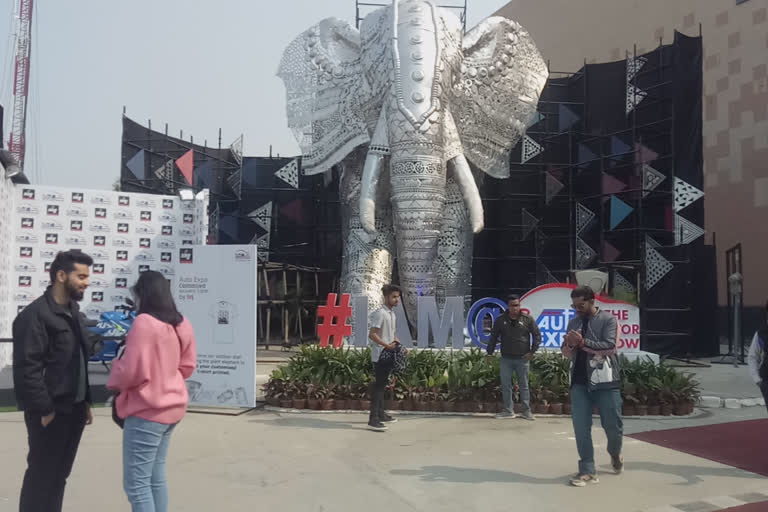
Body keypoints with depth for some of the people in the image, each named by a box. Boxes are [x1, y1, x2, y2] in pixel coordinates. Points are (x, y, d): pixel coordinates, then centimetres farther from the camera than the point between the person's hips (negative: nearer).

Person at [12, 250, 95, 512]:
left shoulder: (72, 311, 13)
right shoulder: (35, 315, -14)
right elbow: (27, 369, -19)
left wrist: (85, 402, 14)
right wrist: (45, 410, -18)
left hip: (72, 410, 8)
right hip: (50, 413, -8)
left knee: (59, 475, 16)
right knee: (42, 476, 2)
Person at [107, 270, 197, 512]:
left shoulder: (144, 322, -17)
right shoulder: (182, 324, 7)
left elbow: (132, 371, -18)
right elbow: (187, 366, 15)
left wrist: (116, 367, 2)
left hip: (147, 411, -8)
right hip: (170, 408, 9)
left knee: (136, 482, -2)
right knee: (156, 477, 16)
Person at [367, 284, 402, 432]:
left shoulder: (391, 313, 13)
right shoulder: (380, 313, -16)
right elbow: (372, 334, -21)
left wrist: (397, 342, 8)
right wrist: (387, 345, -20)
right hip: (380, 355, -9)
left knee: (382, 385, 16)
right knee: (379, 385, -9)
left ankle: (381, 414, 26)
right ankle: (373, 420, -7)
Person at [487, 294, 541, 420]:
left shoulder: (528, 319, -2)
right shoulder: (500, 320, 3)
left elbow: (537, 335, 4)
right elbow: (493, 337, 10)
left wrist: (532, 351, -2)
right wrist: (490, 352, 8)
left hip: (522, 359, -2)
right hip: (506, 359, 2)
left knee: (524, 385, 5)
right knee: (506, 385, 4)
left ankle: (527, 411, 15)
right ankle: (508, 411, 15)